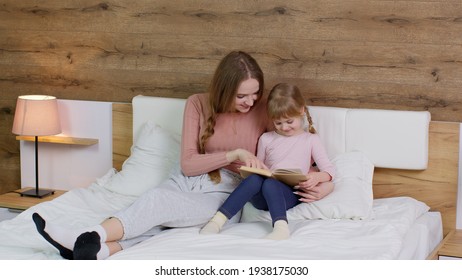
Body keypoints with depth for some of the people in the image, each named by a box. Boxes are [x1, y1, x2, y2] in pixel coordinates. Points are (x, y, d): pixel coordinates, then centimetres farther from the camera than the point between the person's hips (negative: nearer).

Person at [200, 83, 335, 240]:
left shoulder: (311, 140, 12)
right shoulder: (266, 139, 20)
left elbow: (329, 169, 5)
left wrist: (317, 177, -18)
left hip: (290, 195, -2)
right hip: (262, 197, 3)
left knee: (269, 184, -36)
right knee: (255, 178, -33)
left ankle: (281, 228, -55)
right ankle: (218, 220, -41)